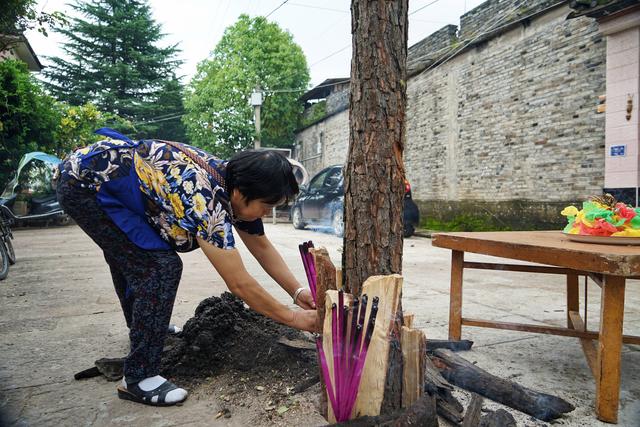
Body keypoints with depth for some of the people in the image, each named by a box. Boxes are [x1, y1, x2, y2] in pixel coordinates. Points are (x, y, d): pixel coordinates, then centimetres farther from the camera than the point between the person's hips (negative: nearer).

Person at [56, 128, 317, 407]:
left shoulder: (236, 184, -6)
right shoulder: (208, 202, -33)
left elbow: (263, 248, 2)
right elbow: (240, 284, -30)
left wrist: (298, 291, -6)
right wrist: (294, 318, -20)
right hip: (84, 184, -10)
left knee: (131, 261, 26)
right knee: (162, 267, -17)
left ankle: (143, 329, 51)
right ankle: (138, 378, -6)